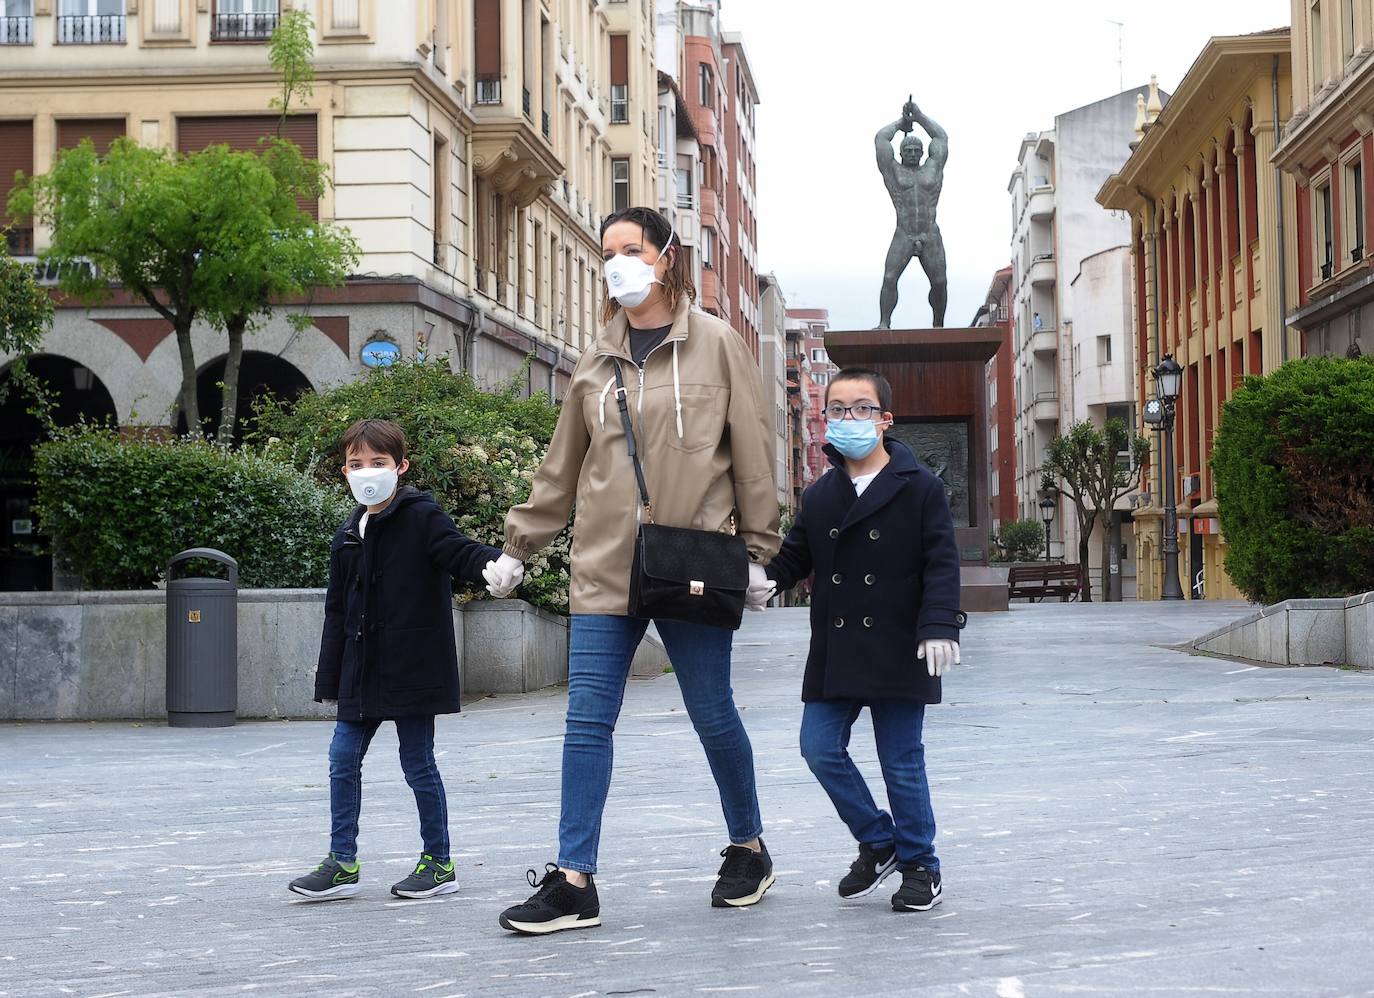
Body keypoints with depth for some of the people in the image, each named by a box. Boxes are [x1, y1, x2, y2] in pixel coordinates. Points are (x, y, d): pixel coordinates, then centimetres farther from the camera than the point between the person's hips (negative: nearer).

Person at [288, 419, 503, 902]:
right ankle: (342, 863, 13)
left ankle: (439, 862, 14)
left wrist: (496, 563, -43)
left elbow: (460, 553, -19)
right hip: (363, 672, 7)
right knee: (343, 759, 5)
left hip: (413, 669, -7)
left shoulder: (421, 517, -7)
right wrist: (329, 678, 16)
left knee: (418, 763, 1)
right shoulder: (348, 536, 12)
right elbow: (337, 612, 17)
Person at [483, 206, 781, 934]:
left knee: (713, 716, 6)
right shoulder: (596, 359, 12)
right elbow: (561, 467, 17)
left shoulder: (716, 346, 0)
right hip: (604, 568, 4)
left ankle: (748, 849, 27)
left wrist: (758, 554, -3)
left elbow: (752, 456, 0)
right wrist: (519, 546, 16)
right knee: (587, 722, -1)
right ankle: (574, 882, 1)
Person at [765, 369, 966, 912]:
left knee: (902, 761, 1)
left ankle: (920, 865, 16)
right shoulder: (820, 495, 10)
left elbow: (941, 565, -7)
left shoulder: (920, 487, -3)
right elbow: (793, 558, 13)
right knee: (820, 748, 0)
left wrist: (938, 626, -19)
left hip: (898, 653, -5)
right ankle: (878, 842, 19)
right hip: (834, 656, 5)